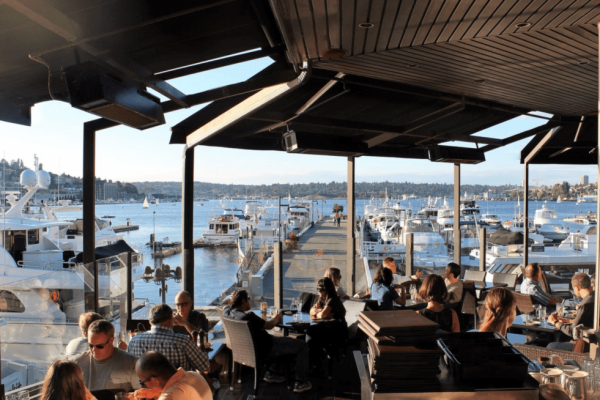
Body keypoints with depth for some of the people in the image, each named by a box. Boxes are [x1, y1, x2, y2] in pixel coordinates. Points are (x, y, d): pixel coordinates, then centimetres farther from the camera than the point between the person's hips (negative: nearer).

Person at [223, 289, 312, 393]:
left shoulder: (227, 312, -9)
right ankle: (300, 383, 9)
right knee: (302, 346, 2)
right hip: (265, 350, -10)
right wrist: (277, 318, 3)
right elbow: (269, 325, -15)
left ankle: (271, 374, 38)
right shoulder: (248, 317, -31)